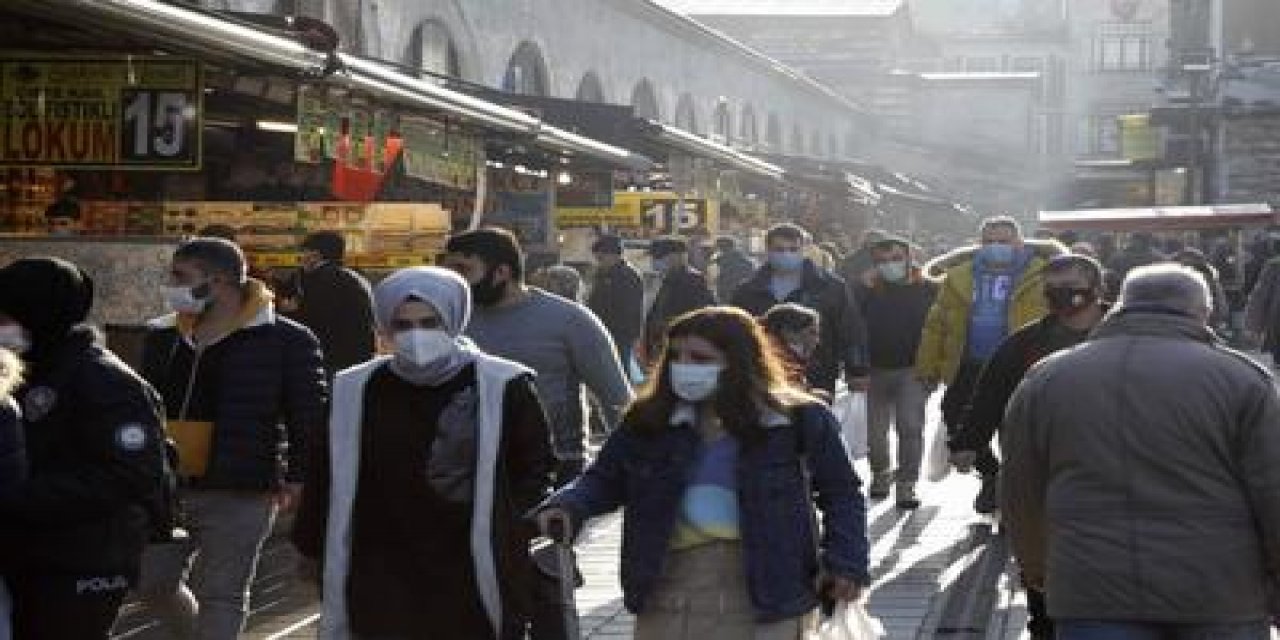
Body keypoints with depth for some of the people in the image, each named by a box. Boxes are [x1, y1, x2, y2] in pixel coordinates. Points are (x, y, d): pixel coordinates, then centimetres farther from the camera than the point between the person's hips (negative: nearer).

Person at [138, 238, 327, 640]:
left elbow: (309, 415, -6)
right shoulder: (162, 337, 9)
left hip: (241, 495, -6)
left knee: (221, 594, 0)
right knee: (153, 581, 11)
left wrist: (298, 476, -14)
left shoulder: (285, 340, -8)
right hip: (166, 488, 6)